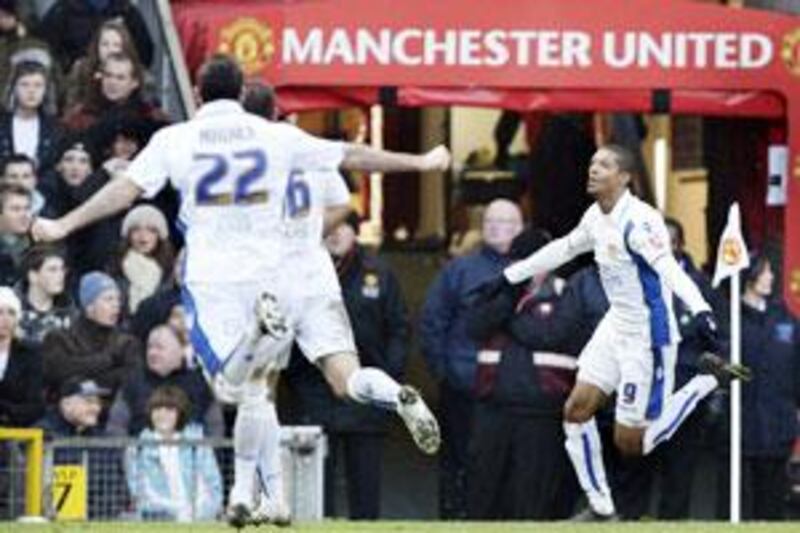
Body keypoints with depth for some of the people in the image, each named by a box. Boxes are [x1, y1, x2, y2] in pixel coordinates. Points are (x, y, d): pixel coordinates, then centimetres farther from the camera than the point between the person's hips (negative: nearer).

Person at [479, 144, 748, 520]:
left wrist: (701, 312, -52)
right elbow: (563, 249, 23)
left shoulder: (638, 221, -23)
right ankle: (601, 507, 15)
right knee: (576, 411, 3)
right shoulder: (596, 217, 4)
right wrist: (510, 277, 29)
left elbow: (670, 269, -37)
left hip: (646, 339, -8)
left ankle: (710, 380, 10)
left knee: (631, 443, -3)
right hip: (616, 328, 8)